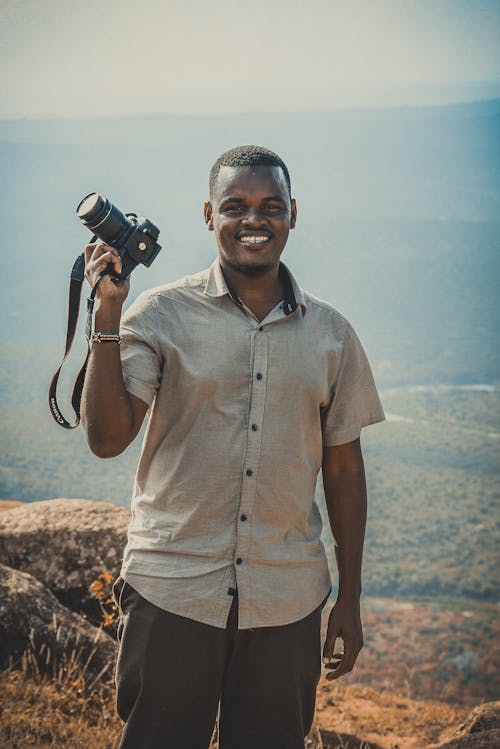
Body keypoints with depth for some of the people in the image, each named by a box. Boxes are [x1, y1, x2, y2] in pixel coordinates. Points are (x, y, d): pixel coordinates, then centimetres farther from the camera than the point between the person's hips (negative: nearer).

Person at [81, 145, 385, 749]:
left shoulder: (331, 334, 6)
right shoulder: (162, 313, -3)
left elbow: (343, 468, 11)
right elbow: (106, 438, -10)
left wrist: (349, 599, 11)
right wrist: (108, 312, -17)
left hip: (287, 602, 2)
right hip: (172, 590, -2)